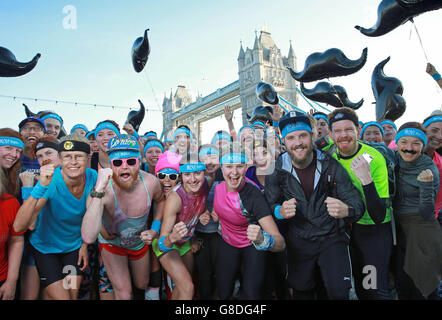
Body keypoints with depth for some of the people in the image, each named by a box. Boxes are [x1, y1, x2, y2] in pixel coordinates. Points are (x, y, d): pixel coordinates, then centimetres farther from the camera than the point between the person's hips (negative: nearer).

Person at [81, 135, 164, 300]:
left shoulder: (151, 182, -26)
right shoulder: (103, 189, -36)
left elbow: (159, 200, 1)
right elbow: (88, 238, -51)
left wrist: (155, 228, -11)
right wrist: (99, 191, -56)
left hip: (140, 242, 3)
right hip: (112, 243, -3)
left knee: (142, 286, 24)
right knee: (124, 294, -6)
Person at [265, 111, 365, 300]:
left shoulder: (330, 166, -11)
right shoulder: (277, 170, -7)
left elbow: (357, 203, -12)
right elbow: (269, 204, -2)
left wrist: (346, 210, -36)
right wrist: (280, 211, -25)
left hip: (331, 238, -1)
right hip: (298, 241, 2)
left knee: (338, 291, -11)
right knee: (301, 291, 16)